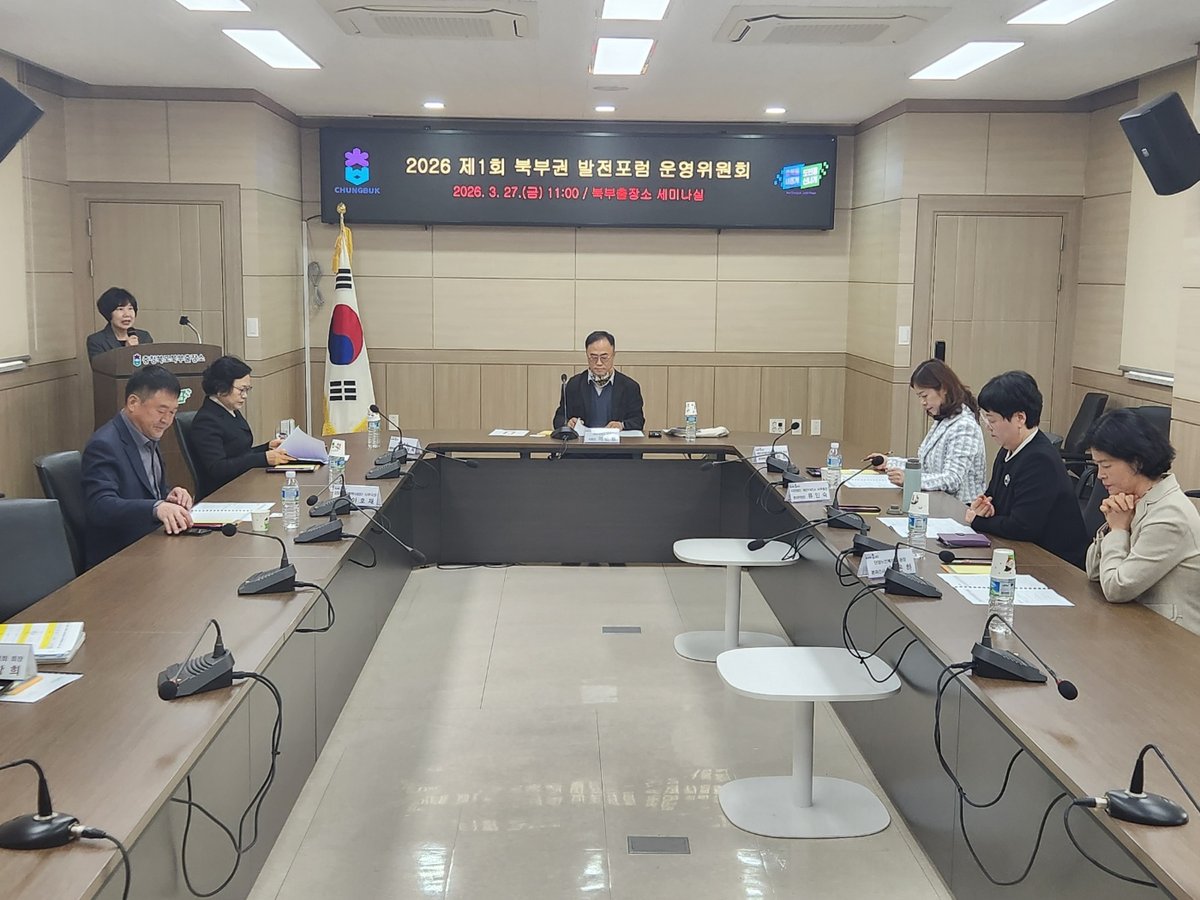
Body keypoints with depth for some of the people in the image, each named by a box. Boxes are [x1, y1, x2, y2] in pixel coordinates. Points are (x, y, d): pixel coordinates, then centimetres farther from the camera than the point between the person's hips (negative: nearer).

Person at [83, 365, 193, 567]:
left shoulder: (149, 436, 11)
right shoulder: (104, 445, -16)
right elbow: (100, 506, -28)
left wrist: (169, 498, -3)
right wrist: (157, 507, -43)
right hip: (117, 560, -8)